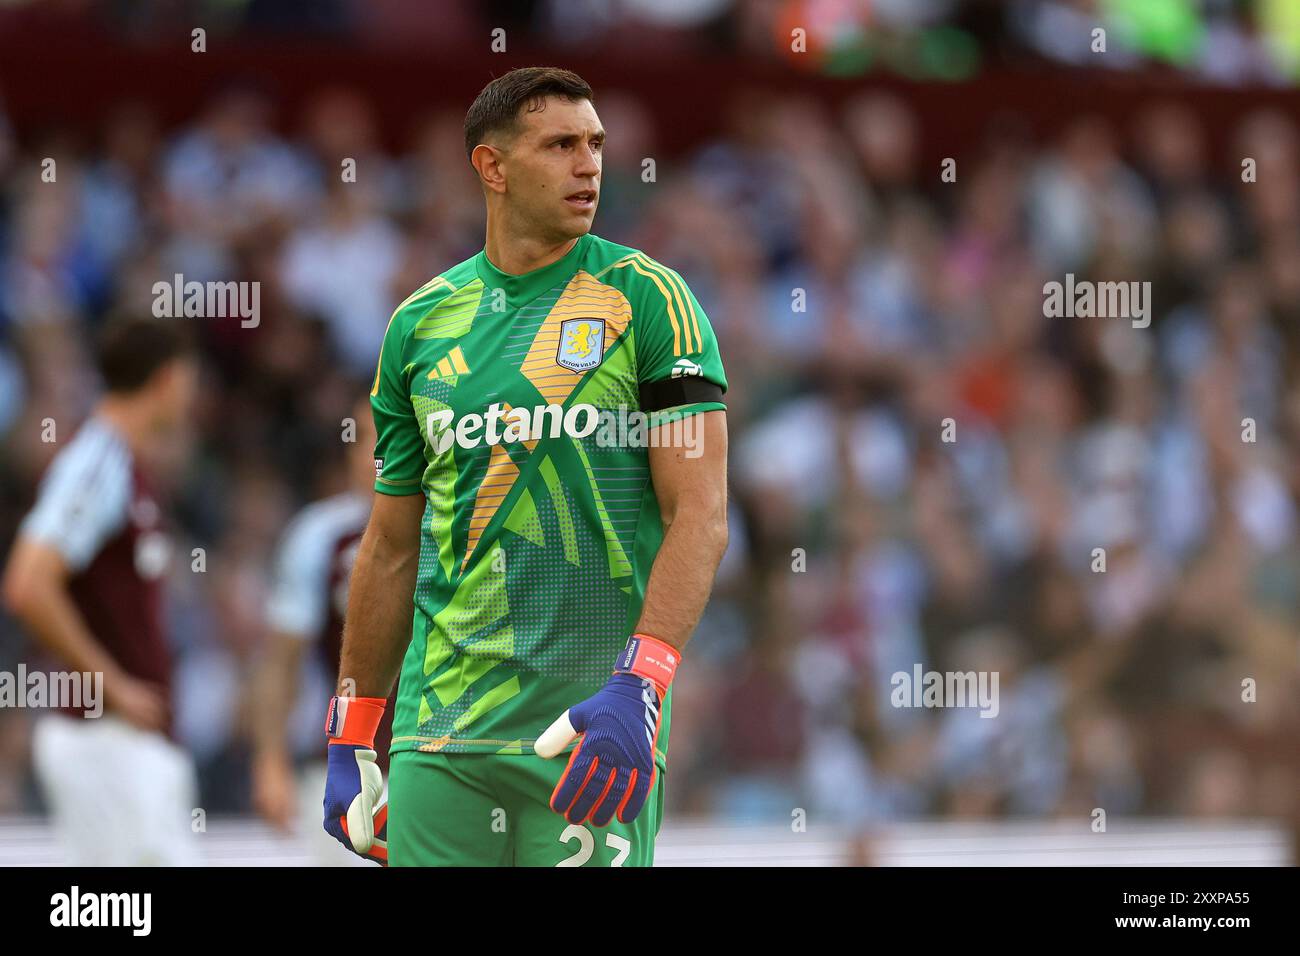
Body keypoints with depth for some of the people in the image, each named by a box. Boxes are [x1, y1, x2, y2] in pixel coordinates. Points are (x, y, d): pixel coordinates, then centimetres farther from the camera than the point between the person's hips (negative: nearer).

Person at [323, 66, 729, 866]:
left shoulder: (647, 300, -1)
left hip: (590, 737, -3)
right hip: (439, 735, 3)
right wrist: (351, 741, 15)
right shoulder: (421, 324, 11)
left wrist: (639, 687, -20)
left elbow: (700, 516, -7)